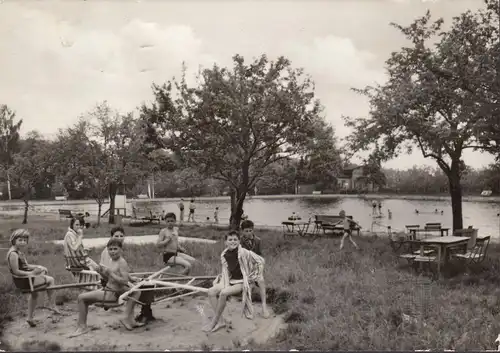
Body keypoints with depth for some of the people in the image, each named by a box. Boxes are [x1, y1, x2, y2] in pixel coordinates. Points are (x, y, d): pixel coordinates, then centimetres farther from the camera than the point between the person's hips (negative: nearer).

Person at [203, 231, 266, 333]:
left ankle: (214, 321, -13)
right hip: (231, 280, 7)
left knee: (223, 293, -30)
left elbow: (260, 261, -8)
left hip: (242, 282, -6)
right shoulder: (224, 255, 2)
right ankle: (221, 320, -10)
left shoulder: (244, 253, -16)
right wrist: (226, 284, -6)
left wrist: (253, 276, -3)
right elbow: (225, 271, 9)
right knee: (211, 292, -15)